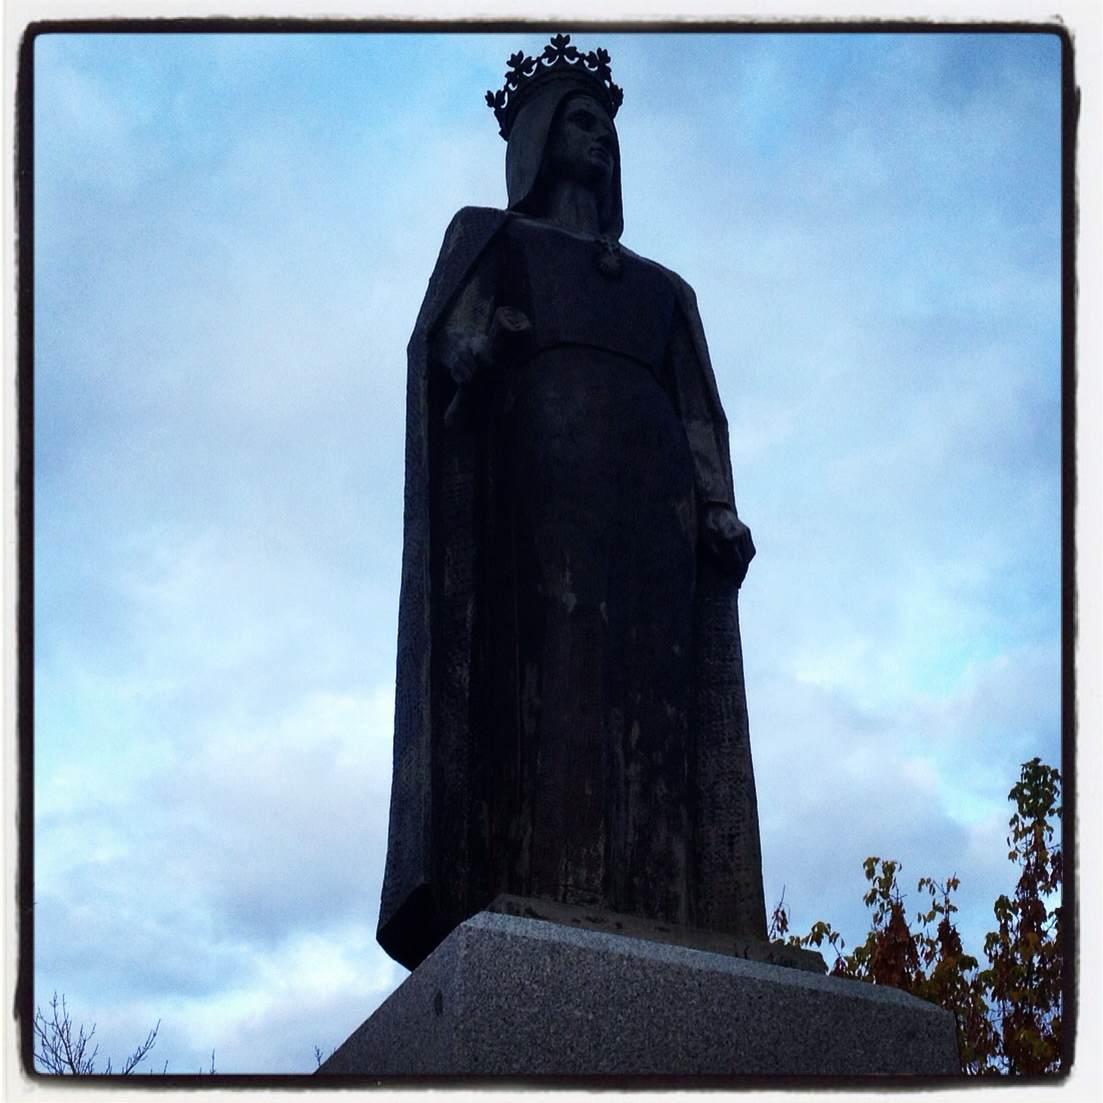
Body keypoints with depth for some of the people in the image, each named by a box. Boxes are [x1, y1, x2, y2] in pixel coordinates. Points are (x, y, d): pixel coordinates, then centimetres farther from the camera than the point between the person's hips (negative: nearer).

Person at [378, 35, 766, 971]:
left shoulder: (664, 289, 32)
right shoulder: (490, 238, 23)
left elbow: (699, 415, 20)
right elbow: (445, 347, 6)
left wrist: (720, 506, 1)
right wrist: (475, 353, -17)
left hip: (648, 491, 4)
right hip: (533, 468, -4)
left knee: (653, 702, -14)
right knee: (541, 675, -23)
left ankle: (660, 932, -26)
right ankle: (527, 904, -36)